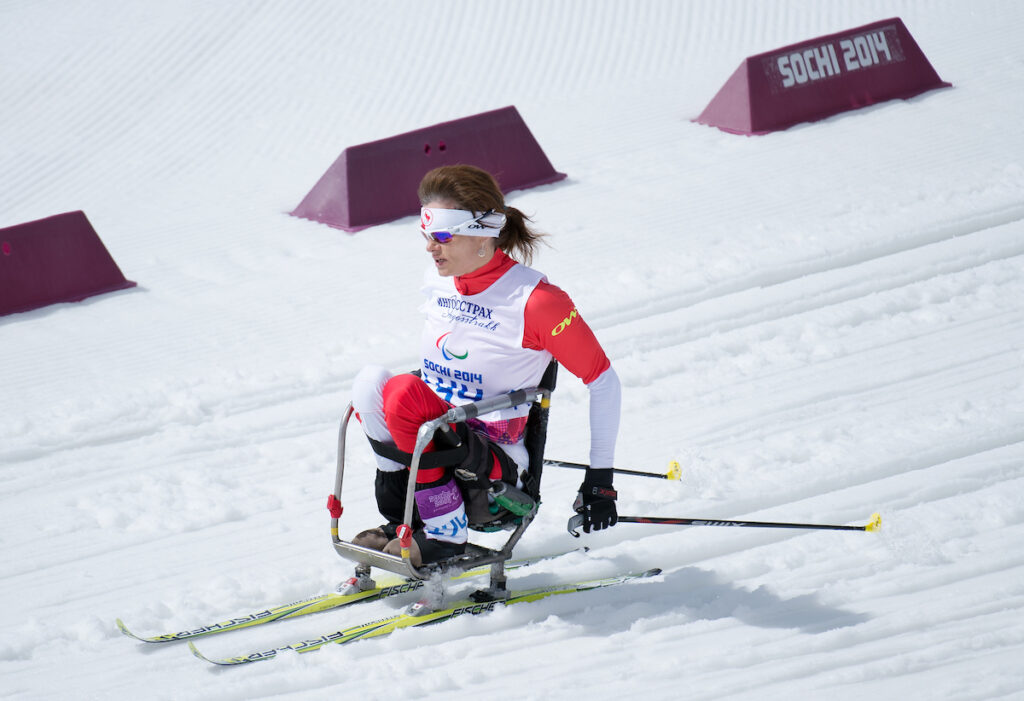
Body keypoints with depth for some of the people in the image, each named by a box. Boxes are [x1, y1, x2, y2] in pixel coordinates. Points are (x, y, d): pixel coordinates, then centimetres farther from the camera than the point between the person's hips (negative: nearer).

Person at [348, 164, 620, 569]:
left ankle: (446, 532, -19)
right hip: (439, 443, 7)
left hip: (496, 469, -7)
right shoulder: (437, 282, 5)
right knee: (370, 381, -21)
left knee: (403, 393, -31)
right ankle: (405, 519, -8)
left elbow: (603, 380, -9)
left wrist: (600, 479, -9)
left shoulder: (534, 300, -16)